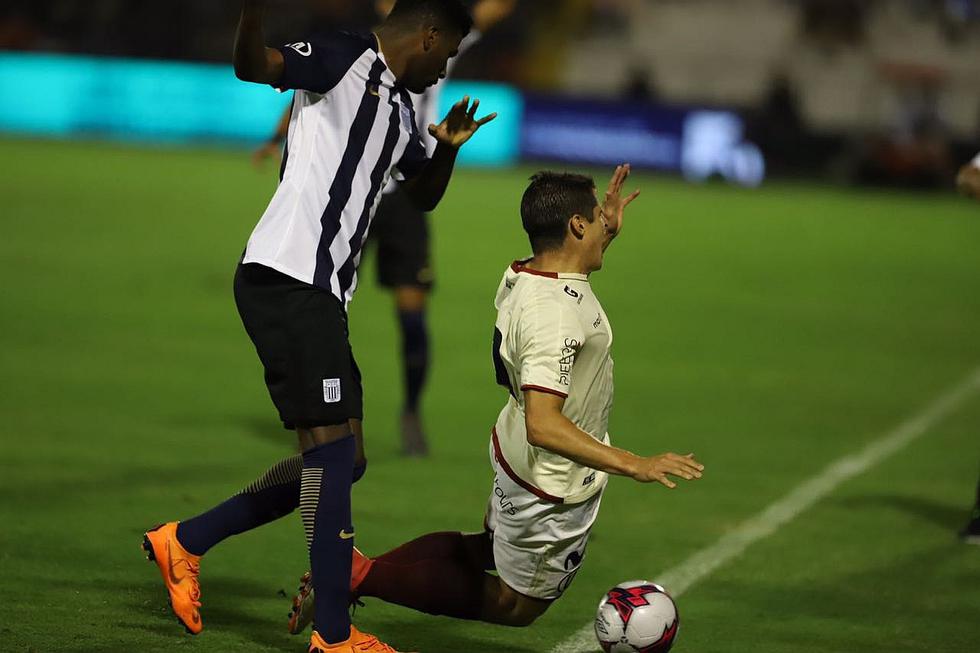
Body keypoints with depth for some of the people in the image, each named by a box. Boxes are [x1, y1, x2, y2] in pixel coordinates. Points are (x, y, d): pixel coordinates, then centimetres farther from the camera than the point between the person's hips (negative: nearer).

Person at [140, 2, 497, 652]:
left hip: (322, 294, 10)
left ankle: (185, 541, 22)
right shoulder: (346, 60, -5)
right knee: (334, 443, -13)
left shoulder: (401, 109, 22)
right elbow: (254, 66, -22)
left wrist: (449, 148, 16)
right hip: (286, 276, -10)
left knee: (342, 459, 11)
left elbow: (424, 195, 36)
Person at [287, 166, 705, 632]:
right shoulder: (552, 315, -33)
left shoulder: (519, 276, -5)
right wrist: (633, 466, -43)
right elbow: (543, 426, -40)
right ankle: (363, 576, 4)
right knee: (515, 607, 12)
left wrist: (607, 235, 16)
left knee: (491, 548, 33)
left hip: (512, 451, 9)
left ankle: (359, 571, 21)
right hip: (553, 488, -9)